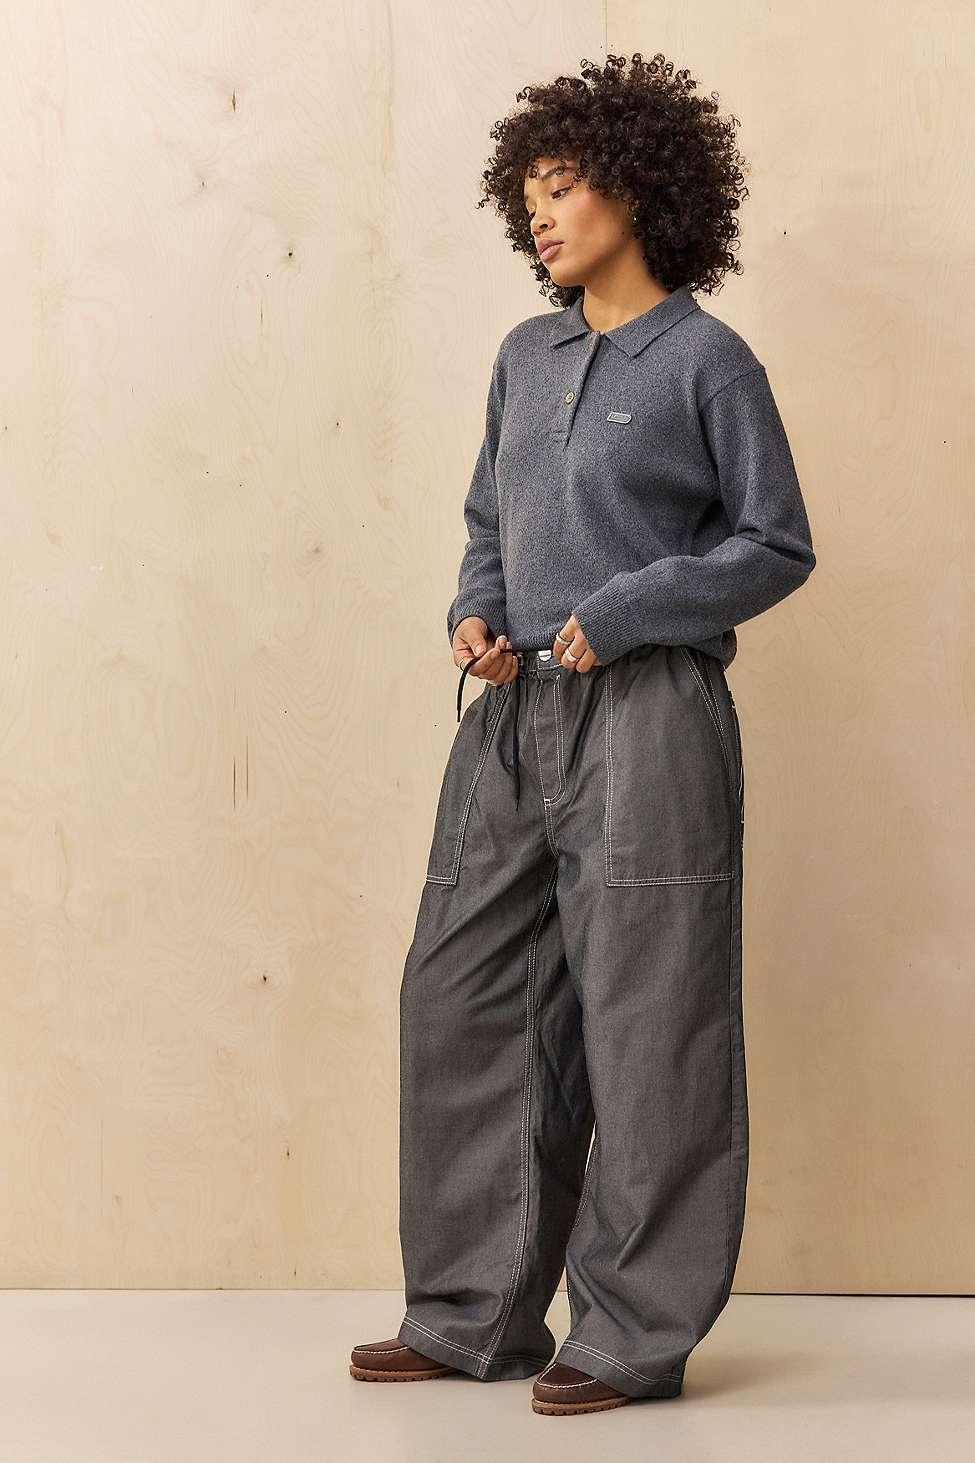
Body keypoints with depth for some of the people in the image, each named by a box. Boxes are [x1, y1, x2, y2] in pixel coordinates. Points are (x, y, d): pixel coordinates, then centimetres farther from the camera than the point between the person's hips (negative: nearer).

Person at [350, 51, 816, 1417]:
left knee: (641, 1024, -1)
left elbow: (777, 546, -3)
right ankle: (473, 1313, 19)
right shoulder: (525, 356, 15)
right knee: (463, 1001, 7)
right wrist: (476, 613, 1)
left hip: (646, 717, -7)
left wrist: (616, 616, -12)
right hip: (514, 713, 7)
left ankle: (638, 1334, 11)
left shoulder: (706, 360, -3)